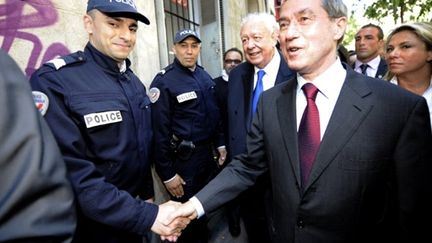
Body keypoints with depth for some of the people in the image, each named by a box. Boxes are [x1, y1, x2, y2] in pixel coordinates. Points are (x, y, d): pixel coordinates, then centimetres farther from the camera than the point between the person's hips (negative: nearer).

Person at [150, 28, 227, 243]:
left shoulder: (205, 76, 6)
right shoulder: (163, 81, -16)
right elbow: (159, 131, -18)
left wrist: (220, 144, 11)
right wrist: (167, 173, -16)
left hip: (207, 153, 7)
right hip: (182, 159, -6)